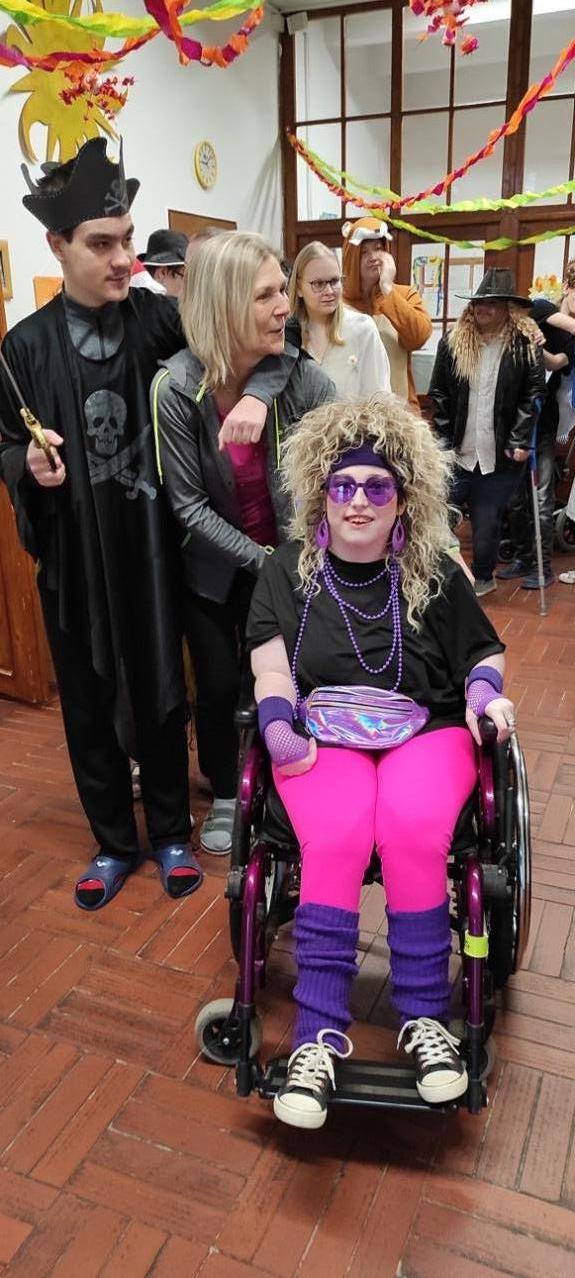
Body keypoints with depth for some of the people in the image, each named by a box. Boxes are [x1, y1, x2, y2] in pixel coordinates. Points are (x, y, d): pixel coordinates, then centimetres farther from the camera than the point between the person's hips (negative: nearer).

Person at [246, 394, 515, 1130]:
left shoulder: (437, 575, 9)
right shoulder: (287, 572, 8)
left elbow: (484, 656, 16)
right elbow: (271, 668, 1)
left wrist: (485, 693, -5)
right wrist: (281, 727, -16)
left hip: (426, 731, 1)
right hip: (322, 736, 0)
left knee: (413, 830, -31)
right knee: (336, 840, -31)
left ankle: (425, 1017, -12)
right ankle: (320, 1034, -20)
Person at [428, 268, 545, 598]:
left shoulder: (526, 344, -3)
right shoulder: (453, 342, 3)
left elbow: (534, 395, -5)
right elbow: (439, 394, 4)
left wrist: (520, 441, -12)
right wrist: (443, 440, -1)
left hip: (501, 456, -2)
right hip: (457, 451, 2)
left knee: (487, 523, 6)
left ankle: (483, 577, 29)